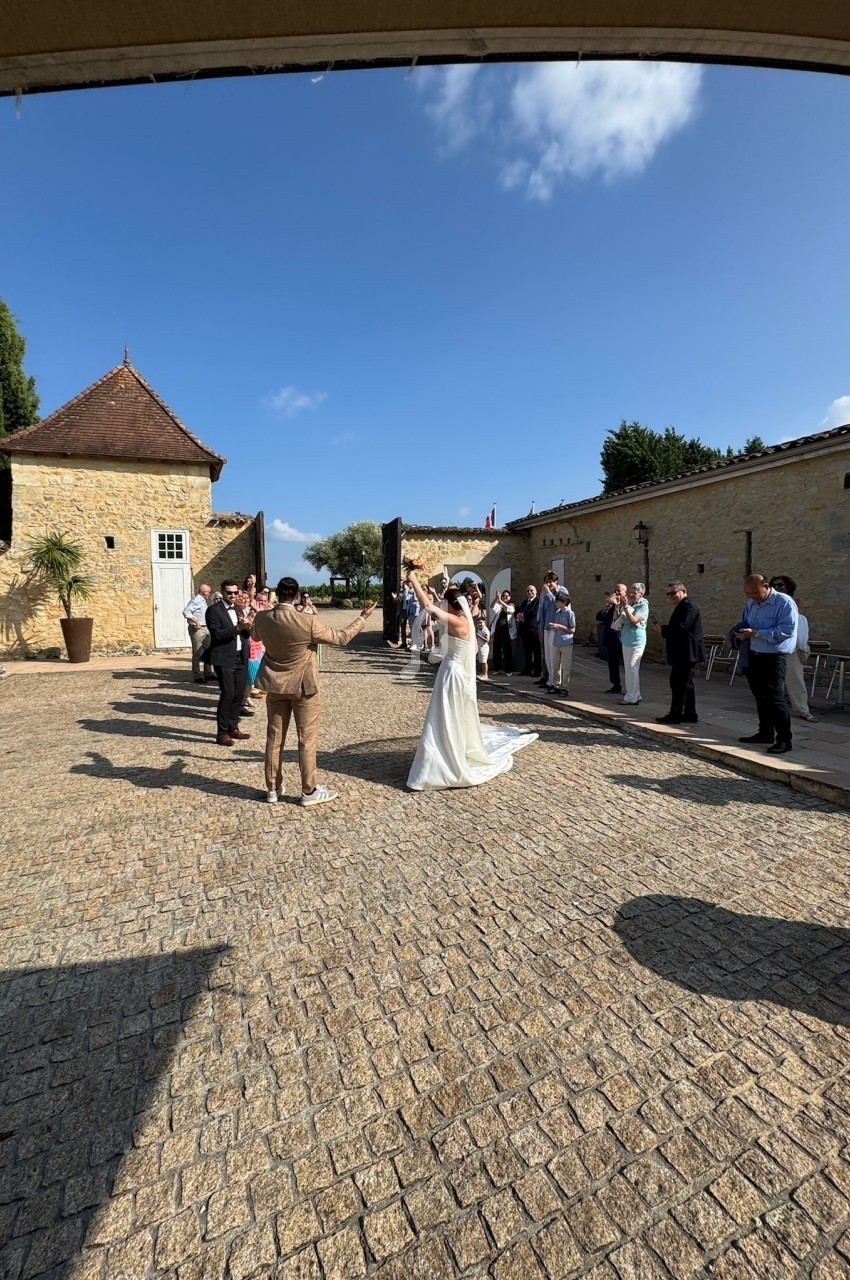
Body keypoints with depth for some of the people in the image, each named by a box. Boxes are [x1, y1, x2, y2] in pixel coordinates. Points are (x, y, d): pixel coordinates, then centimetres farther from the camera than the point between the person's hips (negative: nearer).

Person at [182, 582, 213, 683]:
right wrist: (196, 621, -23)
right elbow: (186, 612, -22)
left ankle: (208, 673, 23)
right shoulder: (196, 600, -12)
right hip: (197, 629, -9)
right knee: (197, 653, -4)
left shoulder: (204, 601, 16)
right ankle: (197, 676, 1)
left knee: (208, 652, 13)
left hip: (205, 629, 9)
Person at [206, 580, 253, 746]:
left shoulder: (239, 609, 15)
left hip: (240, 658, 7)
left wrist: (247, 626, -11)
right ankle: (222, 733, 1)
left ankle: (233, 728, 21)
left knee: (239, 694, 9)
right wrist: (238, 627, -25)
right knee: (227, 694, -8)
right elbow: (217, 634, -16)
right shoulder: (214, 610, -6)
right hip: (224, 659, -7)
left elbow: (246, 634, 11)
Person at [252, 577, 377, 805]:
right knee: (307, 739, 6)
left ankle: (273, 788, 24)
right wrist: (362, 618, 0)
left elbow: (255, 636, 15)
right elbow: (341, 638, -11)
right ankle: (309, 791, 15)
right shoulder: (308, 622, -22)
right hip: (303, 686, -5)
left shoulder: (262, 618, -9)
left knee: (274, 737, 14)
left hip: (275, 685, 5)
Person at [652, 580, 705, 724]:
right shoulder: (683, 606, 18)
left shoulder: (688, 605, -16)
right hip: (684, 653, 11)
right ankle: (690, 714, 21)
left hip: (686, 653, -11)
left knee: (678, 683, -6)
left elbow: (681, 627, -24)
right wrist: (666, 634, 4)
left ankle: (675, 715, -1)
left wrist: (662, 630, -14)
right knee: (686, 684, 15)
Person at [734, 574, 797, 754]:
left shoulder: (785, 603, -14)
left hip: (774, 657, -8)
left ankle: (784, 739, -1)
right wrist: (741, 631, -4)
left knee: (775, 697, -8)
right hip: (754, 655, 8)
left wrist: (756, 633, -25)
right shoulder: (751, 603, 8)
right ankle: (765, 733, 27)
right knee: (760, 696, 15)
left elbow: (786, 630, -22)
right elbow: (744, 621, 20)